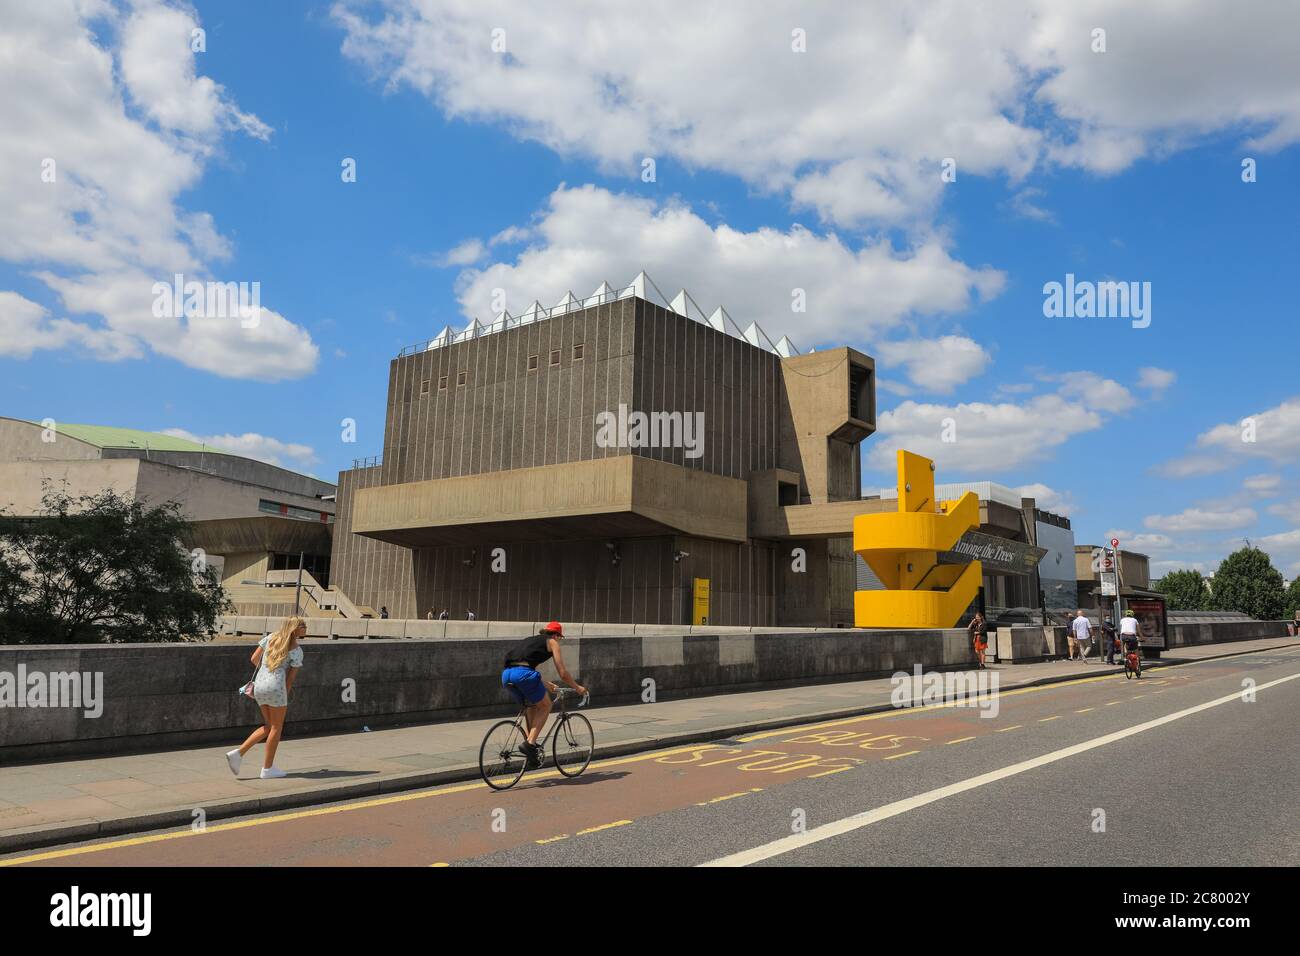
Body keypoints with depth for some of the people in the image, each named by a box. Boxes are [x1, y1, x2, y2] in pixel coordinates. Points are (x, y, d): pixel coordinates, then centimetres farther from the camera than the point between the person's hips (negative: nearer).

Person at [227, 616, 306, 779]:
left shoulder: (270, 637, 11)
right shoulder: (297, 651, -3)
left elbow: (254, 659, 13)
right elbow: (291, 678, -1)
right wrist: (285, 699, 8)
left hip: (259, 685, 7)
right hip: (275, 686, -7)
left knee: (268, 727, 19)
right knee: (276, 728, 8)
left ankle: (237, 753, 7)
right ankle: (267, 769, 13)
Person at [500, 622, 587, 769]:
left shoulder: (531, 640, 35)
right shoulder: (552, 642, 16)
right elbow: (563, 674, 14)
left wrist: (547, 684, 56)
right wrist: (577, 687, 29)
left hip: (506, 675, 7)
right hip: (523, 674, -7)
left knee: (531, 706, 27)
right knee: (545, 706, 14)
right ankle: (530, 743, 0)